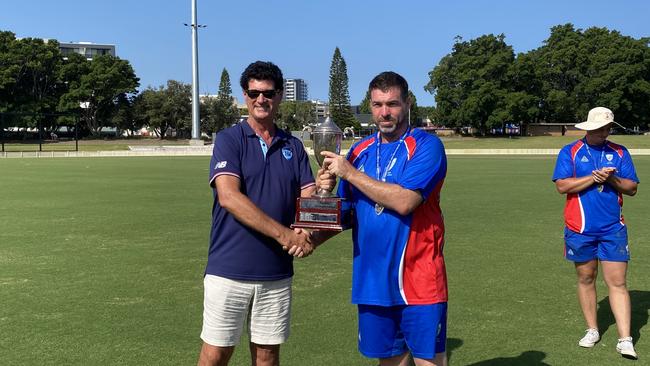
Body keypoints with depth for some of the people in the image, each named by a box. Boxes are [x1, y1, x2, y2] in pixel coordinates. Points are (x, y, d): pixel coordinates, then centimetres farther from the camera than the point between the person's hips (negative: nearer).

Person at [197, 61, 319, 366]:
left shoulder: (293, 147, 10)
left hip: (277, 273, 4)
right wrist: (283, 233, -20)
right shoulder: (229, 139, -2)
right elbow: (229, 197, -16)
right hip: (229, 270, -3)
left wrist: (307, 232, -19)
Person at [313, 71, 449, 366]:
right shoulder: (359, 151, 10)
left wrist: (350, 173, -14)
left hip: (419, 282, -5)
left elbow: (404, 201, -21)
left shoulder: (426, 146, -7)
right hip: (372, 282, 5)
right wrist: (314, 237, -3)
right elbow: (345, 211, 15)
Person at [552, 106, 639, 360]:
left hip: (613, 228, 1)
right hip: (580, 229, 0)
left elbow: (632, 188, 6)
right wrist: (593, 178, -15)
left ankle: (625, 340, -3)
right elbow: (562, 186, -10)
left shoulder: (619, 153, 8)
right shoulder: (570, 152, 1)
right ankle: (592, 330, 25)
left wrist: (612, 179, -12)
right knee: (586, 279, 10)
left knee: (617, 282, -3)